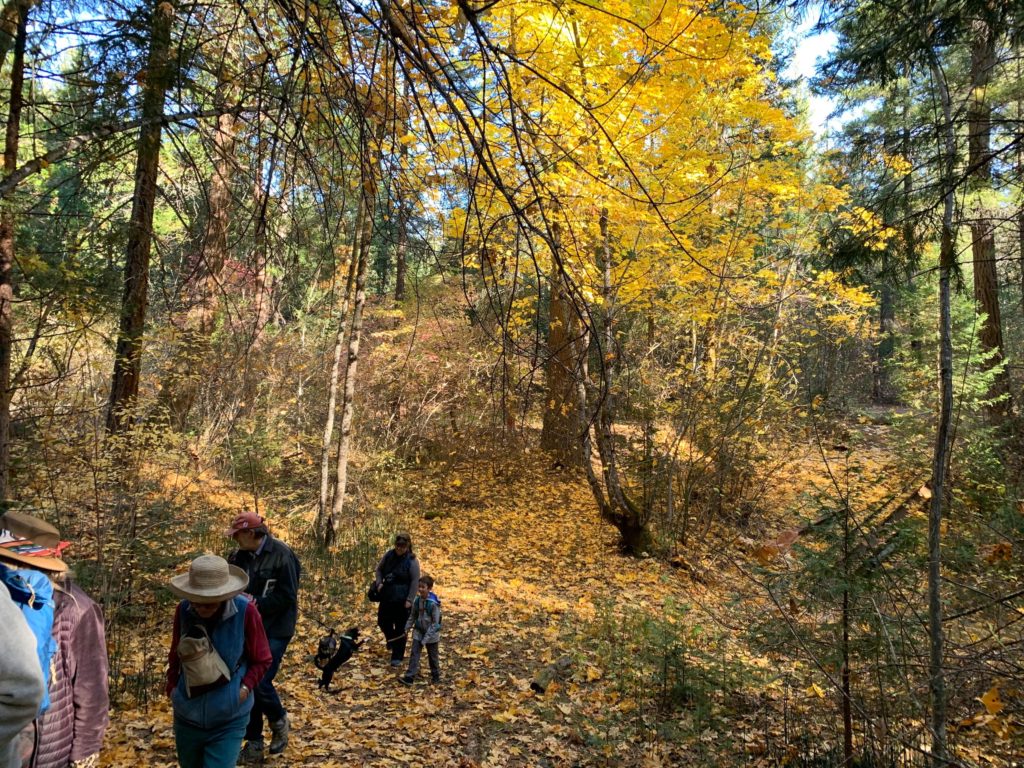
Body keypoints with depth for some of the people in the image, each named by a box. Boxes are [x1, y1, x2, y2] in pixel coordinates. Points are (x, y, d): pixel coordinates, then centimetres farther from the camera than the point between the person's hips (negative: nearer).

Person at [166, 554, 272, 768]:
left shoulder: (246, 612, -20)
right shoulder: (183, 610, -12)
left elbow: (262, 660, -7)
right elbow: (175, 656, 7)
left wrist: (244, 688, -19)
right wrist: (172, 688, -1)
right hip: (187, 717, 4)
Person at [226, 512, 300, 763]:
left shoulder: (281, 554, -16)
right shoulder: (239, 556, 2)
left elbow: (287, 596, -17)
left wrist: (256, 604, -20)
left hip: (275, 630, -6)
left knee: (260, 682, -11)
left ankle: (279, 721, 20)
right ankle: (254, 744, 23)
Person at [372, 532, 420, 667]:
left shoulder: (412, 561, -14)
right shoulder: (389, 555, -1)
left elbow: (415, 582, -13)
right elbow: (379, 569, 12)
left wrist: (410, 600, -16)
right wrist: (379, 582, -4)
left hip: (402, 600, -5)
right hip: (386, 596, 5)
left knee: (400, 628, 3)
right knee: (383, 622, 16)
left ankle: (397, 657, 15)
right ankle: (391, 640, 48)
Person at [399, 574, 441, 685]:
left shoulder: (433, 603, -23)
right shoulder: (417, 600, -5)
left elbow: (435, 623, -19)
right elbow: (412, 616, 10)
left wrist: (426, 638, -20)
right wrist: (407, 628, 2)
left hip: (431, 634, -4)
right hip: (418, 631, 5)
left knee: (433, 656, 11)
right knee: (414, 653, -2)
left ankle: (436, 676, 29)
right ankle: (409, 677, 0)